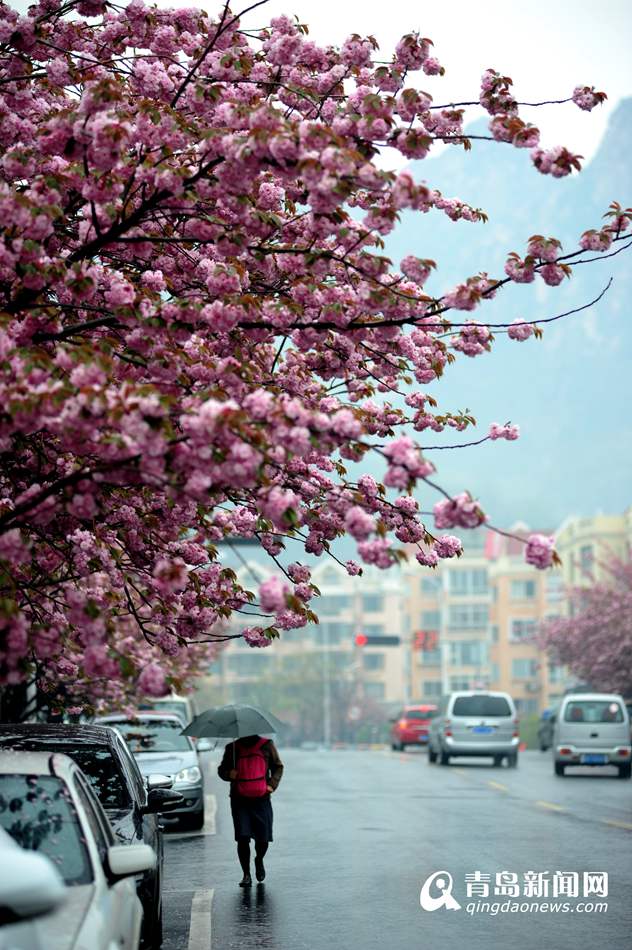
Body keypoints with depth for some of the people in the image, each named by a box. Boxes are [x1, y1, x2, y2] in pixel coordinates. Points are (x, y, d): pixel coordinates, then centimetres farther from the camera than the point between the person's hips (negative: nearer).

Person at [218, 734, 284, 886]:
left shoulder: (267, 746, 5)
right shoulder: (232, 748, 6)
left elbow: (278, 766, 14)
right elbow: (221, 769, 15)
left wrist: (272, 784, -2)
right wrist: (228, 774, -8)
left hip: (261, 800, 0)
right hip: (239, 801, 0)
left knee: (263, 838, 0)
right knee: (242, 838, -8)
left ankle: (259, 860, 33)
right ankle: (246, 875, 3)